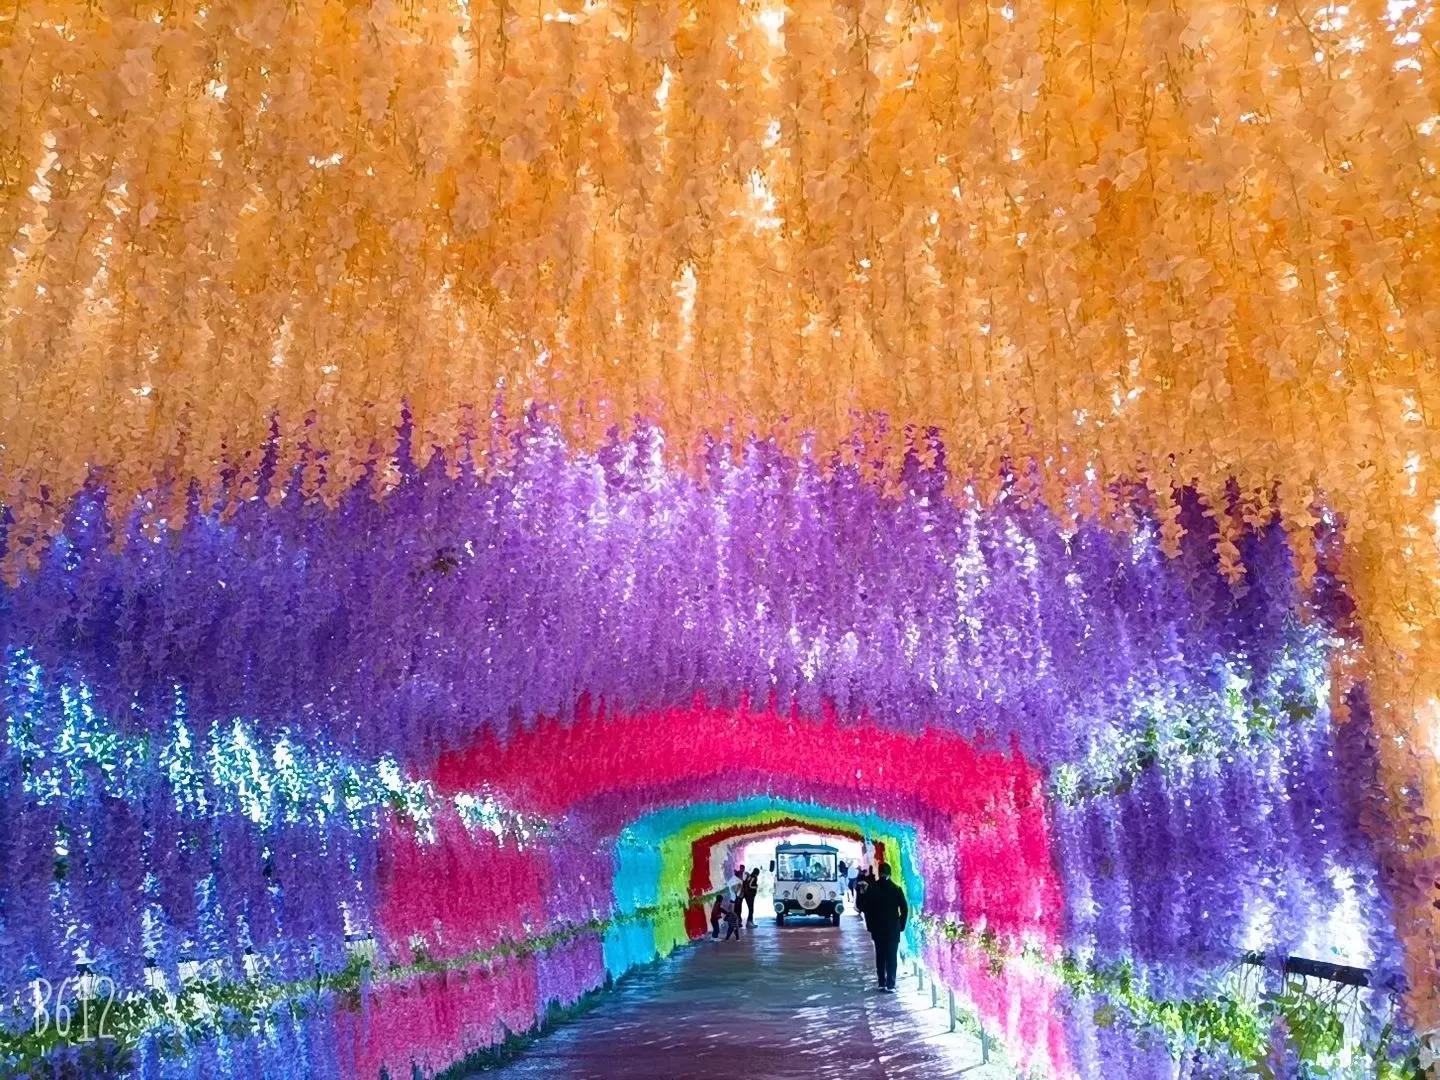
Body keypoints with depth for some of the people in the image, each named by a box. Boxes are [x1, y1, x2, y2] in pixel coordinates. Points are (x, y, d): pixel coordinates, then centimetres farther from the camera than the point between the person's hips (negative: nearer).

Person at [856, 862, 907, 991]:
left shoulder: (871, 889, -4)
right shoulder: (896, 889, -7)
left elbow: (864, 907, -3)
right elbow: (904, 909, -6)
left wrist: (870, 925, 5)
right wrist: (901, 925, 3)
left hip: (877, 929, 1)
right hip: (893, 929, -1)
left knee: (880, 956, 12)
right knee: (892, 957, 3)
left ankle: (882, 983, 12)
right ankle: (890, 985, -1)